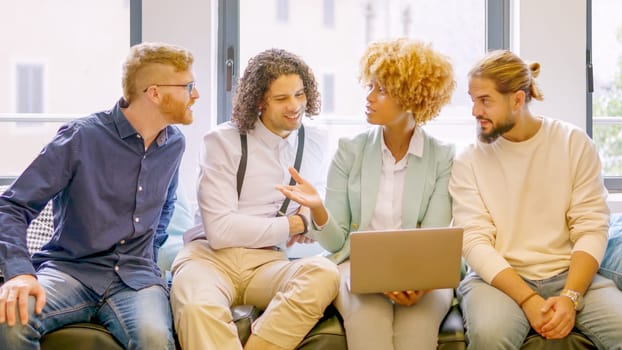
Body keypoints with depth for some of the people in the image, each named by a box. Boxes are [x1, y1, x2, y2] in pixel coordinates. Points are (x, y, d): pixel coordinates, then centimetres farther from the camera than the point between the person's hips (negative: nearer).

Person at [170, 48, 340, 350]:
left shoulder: (316, 141, 11)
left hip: (269, 260, 4)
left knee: (324, 273, -32)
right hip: (211, 255, -4)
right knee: (197, 310, -40)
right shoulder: (222, 141, -3)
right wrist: (295, 224, -4)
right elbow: (220, 231, -10)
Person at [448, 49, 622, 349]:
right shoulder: (468, 161, 0)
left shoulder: (575, 143, 2)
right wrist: (529, 300, -20)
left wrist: (570, 297, -17)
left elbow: (592, 229, -3)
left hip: (570, 274, 1)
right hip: (499, 278, -1)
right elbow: (474, 242, -8)